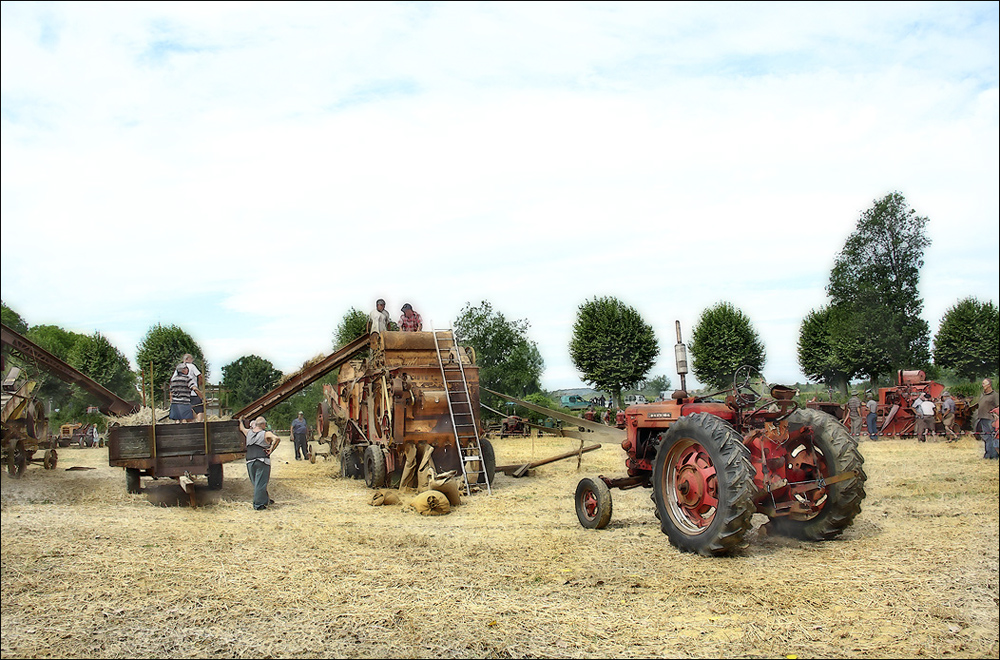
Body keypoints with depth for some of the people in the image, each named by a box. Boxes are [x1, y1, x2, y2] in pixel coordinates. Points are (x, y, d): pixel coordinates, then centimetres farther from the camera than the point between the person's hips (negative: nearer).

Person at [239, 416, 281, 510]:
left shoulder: (248, 432, 11)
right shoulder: (266, 434, -5)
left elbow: (242, 428, 33)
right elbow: (277, 439, -23)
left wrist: (241, 420, 53)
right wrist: (271, 449, -13)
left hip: (250, 462, 6)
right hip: (262, 462, -6)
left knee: (256, 483, 17)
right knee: (260, 483, -1)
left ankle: (266, 500, 29)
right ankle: (258, 505, 1)